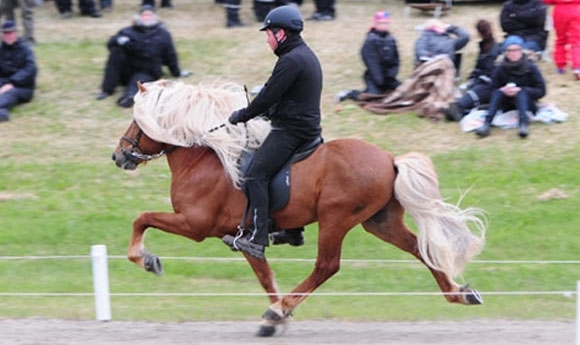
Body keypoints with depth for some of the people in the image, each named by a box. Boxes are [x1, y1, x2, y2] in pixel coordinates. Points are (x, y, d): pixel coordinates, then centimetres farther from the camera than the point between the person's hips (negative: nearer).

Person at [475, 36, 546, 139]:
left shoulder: (531, 68, -9)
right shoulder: (500, 69, -4)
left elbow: (541, 91, -12)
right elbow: (493, 90, -1)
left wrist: (520, 90, -25)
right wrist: (502, 90, -25)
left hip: (526, 101, -2)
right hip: (507, 107, 2)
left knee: (521, 92, -32)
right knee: (498, 92, -26)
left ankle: (524, 123, -55)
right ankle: (487, 123, -42)